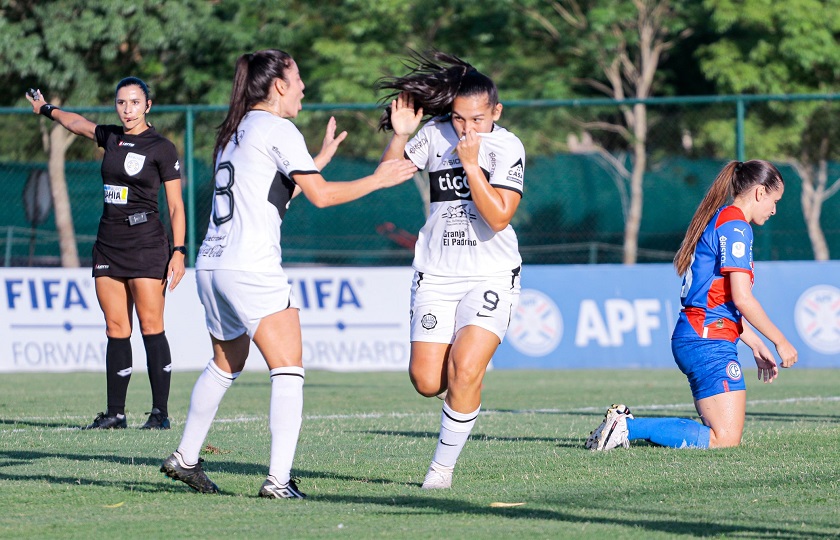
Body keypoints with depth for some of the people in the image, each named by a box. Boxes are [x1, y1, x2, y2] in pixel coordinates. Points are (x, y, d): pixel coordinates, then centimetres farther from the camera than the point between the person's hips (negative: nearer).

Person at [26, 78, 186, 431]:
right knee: (116, 330, 3)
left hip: (146, 243, -6)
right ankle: (115, 413, 4)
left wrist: (178, 252, -13)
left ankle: (160, 412, -8)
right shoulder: (111, 137, 13)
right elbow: (76, 123, 34)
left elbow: (176, 206, -4)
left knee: (151, 327, -8)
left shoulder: (161, 148, -4)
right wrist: (46, 109, 49)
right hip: (109, 243, 6)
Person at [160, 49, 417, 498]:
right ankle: (278, 479, -18)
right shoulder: (278, 129, -6)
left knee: (226, 365, 25)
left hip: (211, 264, 9)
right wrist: (378, 179, 0)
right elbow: (321, 195, -11)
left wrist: (322, 157, 31)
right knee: (288, 370, -8)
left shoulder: (236, 131, 19)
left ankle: (185, 458, 33)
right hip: (252, 268, -9)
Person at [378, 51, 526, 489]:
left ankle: (444, 465, -2)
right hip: (436, 275, 3)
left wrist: (472, 165, -24)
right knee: (426, 381, -5)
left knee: (465, 370, -19)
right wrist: (400, 136, -12)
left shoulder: (507, 147, -9)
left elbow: (499, 217, -18)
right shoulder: (435, 134, 1)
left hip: (491, 277, -3)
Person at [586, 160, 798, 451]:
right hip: (709, 340, -11)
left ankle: (627, 425, 7)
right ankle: (628, 427, -14)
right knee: (726, 440, -13)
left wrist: (757, 346, 25)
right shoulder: (735, 226, -10)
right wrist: (781, 341, -6)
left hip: (691, 337, 11)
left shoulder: (717, 220, 22)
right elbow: (742, 299, -16)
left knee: (723, 434, 8)